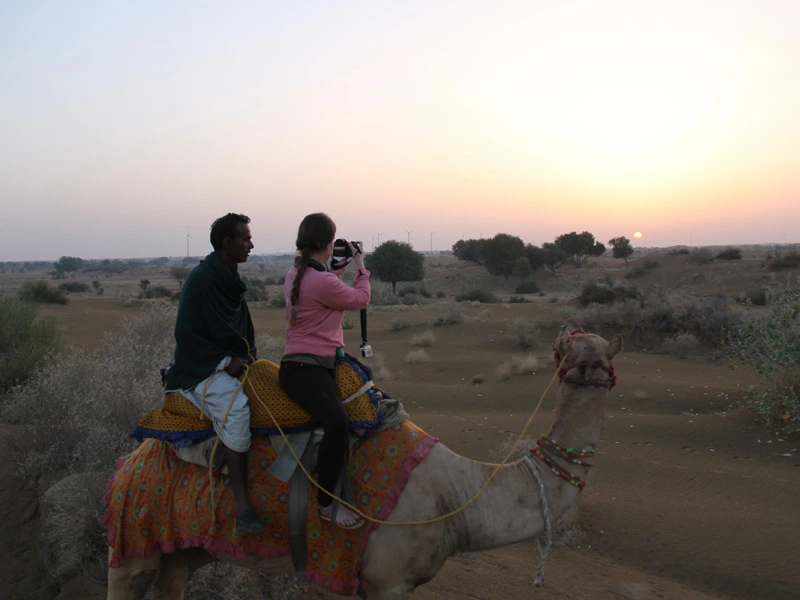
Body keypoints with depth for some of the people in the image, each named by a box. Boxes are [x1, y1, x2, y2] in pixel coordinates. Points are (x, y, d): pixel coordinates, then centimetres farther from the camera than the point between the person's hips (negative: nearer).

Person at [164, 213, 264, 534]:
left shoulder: (232, 279, 15)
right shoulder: (201, 278, -13)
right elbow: (186, 334, -14)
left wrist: (247, 356, 7)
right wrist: (226, 361, -12)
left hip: (232, 364, 10)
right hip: (200, 369, -10)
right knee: (236, 406, -33)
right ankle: (242, 505, -36)